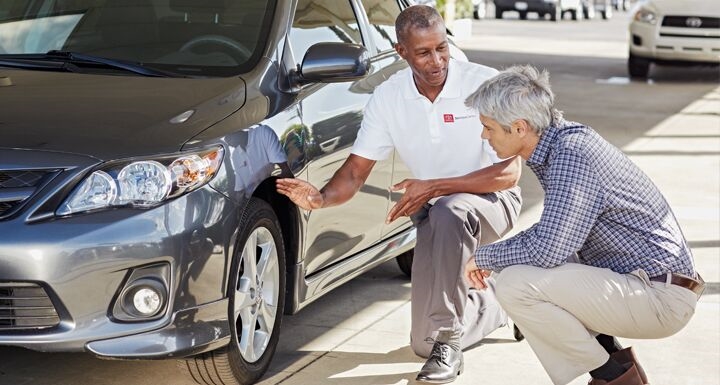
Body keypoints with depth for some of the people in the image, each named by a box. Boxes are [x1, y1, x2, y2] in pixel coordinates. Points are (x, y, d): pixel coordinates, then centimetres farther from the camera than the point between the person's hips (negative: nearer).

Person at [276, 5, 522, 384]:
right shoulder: (388, 97, -7)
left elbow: (509, 172, -22)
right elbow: (355, 171, -6)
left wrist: (434, 187, -32)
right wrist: (321, 197, -29)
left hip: (490, 198, -4)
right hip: (433, 210, 5)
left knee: (447, 212, -42)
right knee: (423, 341, -1)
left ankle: (448, 342, -28)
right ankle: (495, 303, 31)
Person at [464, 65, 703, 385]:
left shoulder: (572, 155, -22)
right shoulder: (563, 142, 7)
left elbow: (547, 250, -26)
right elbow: (555, 230, 20)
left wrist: (484, 257, -9)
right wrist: (493, 258, 8)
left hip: (659, 297, -10)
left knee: (515, 284, -20)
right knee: (512, 270, 15)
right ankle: (611, 357, 13)